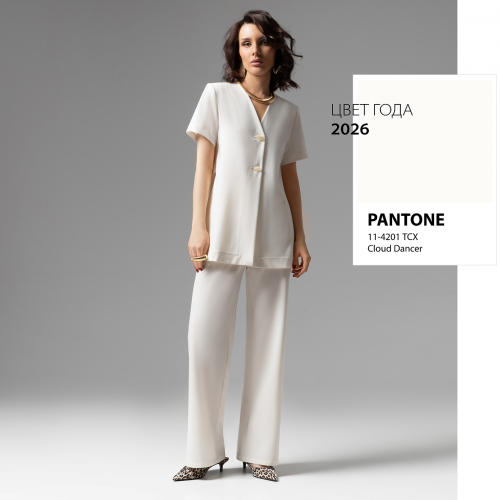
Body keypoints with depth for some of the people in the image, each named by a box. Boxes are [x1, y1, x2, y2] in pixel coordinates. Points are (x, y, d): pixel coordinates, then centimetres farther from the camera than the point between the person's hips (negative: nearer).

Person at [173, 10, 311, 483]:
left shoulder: (287, 111, 14)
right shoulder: (217, 95, 7)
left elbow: (290, 177, 15)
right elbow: (204, 164, 2)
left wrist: (300, 238, 8)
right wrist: (198, 227, -7)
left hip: (272, 238, 3)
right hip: (223, 231, -2)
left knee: (267, 343, 4)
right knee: (205, 338, -6)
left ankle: (259, 450, 13)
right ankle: (204, 452, 7)